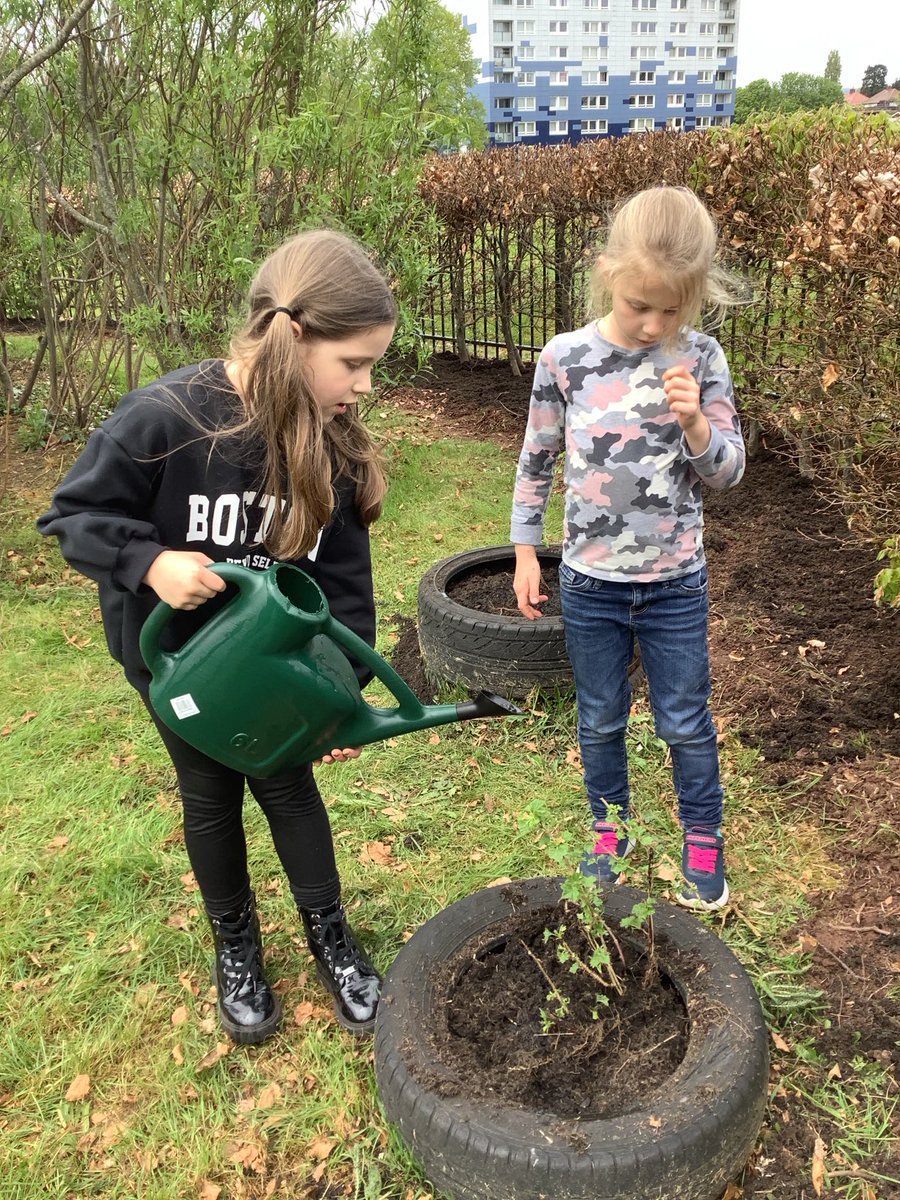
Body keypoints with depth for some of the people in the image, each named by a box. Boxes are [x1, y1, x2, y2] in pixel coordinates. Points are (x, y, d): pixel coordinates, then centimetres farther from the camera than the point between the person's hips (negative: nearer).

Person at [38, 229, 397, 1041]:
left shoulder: (335, 446, -18)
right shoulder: (163, 419, -32)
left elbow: (344, 578, -10)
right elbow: (73, 516, -17)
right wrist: (150, 561, -35)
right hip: (175, 656, -2)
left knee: (288, 784, 14)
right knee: (211, 798, 16)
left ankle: (330, 938, 36)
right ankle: (236, 948, 39)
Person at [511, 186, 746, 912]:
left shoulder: (700, 358, -9)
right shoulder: (566, 358, -10)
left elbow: (729, 472, -4)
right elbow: (537, 461, 1)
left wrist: (695, 423, -23)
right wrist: (526, 551, 3)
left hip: (676, 584, 0)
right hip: (590, 582, 1)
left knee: (686, 722, 14)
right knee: (601, 719, 17)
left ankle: (703, 837, 37)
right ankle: (610, 829, 40)